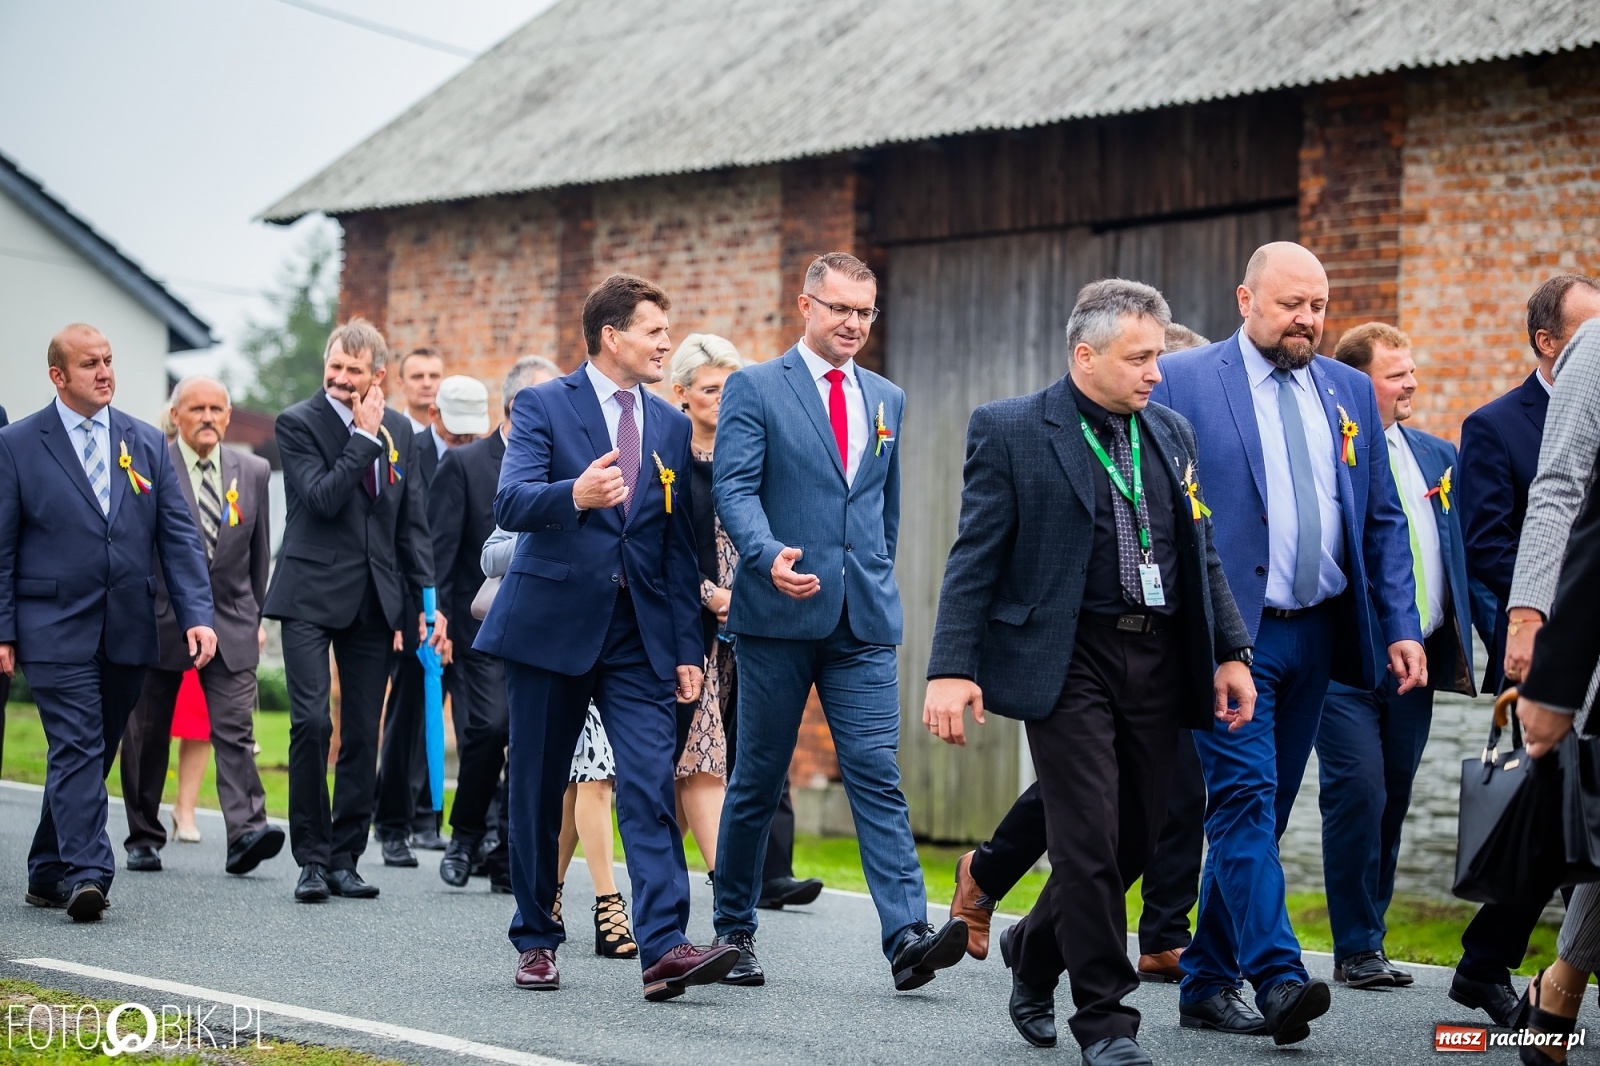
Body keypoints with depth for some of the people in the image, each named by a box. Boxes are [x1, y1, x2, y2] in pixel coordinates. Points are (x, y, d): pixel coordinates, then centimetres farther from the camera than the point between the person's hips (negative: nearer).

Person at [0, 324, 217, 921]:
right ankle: (86, 876, -16)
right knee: (77, 749, -13)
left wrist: (197, 615, -5)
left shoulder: (148, 443, 10)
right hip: (56, 631, -4)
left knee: (93, 754, 10)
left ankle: (48, 874, 23)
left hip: (129, 631, 4)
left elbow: (178, 537, 6)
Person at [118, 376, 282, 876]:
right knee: (148, 735, 8)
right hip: (160, 621, -1)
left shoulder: (254, 471, 7)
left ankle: (246, 831, -19)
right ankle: (144, 837, 20)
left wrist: (255, 615, 13)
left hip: (230, 621, 2)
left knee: (234, 727, -10)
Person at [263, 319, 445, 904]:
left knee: (363, 734, 6)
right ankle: (312, 858, 0)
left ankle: (345, 857, 15)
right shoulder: (298, 423, -4)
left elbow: (413, 522, 13)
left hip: (373, 599, 4)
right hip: (311, 595, -4)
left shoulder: (399, 430, 10)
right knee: (311, 722, -12)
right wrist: (366, 436, -15)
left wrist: (430, 598, 7)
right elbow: (323, 498, -18)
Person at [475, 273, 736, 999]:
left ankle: (664, 946, -14)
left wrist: (687, 648, 7)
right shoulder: (543, 405, -1)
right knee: (537, 788, 7)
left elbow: (680, 547, 12)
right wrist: (574, 494, -36)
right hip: (553, 620, -3)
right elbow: (509, 503, -15)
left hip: (639, 632, 3)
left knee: (651, 783, -10)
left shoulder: (671, 427, 12)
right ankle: (536, 940, 21)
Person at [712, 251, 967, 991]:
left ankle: (907, 937, -13)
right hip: (777, 613, -3)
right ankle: (733, 929, 20)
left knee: (878, 774, -7)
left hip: (863, 622, 3)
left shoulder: (888, 401, 15)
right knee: (758, 778, 7)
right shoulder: (754, 389, 1)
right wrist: (768, 556, -27)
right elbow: (734, 487, -10)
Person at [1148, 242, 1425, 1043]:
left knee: (1262, 812, 8)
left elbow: (1383, 522, 15)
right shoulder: (1181, 381, -2)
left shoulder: (1349, 390, 13)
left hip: (1316, 634, 5)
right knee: (1246, 796, -15)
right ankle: (1278, 978, -18)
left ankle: (1207, 982, 16)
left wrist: (1401, 627, 5)